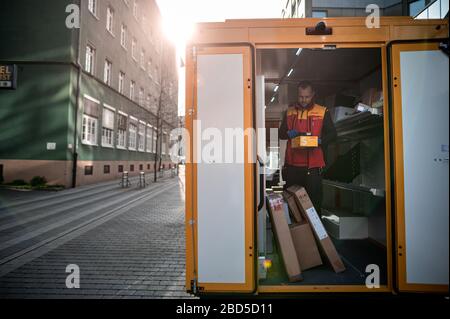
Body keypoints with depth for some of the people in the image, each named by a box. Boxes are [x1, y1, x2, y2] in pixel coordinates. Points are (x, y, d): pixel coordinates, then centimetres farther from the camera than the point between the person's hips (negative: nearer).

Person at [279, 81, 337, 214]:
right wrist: (289, 133, -9)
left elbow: (332, 133, 5)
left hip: (313, 164, -2)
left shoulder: (322, 112, 4)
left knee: (314, 198, 1)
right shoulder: (289, 111, 11)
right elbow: (281, 133, 14)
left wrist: (320, 141, -15)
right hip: (292, 163, 3)